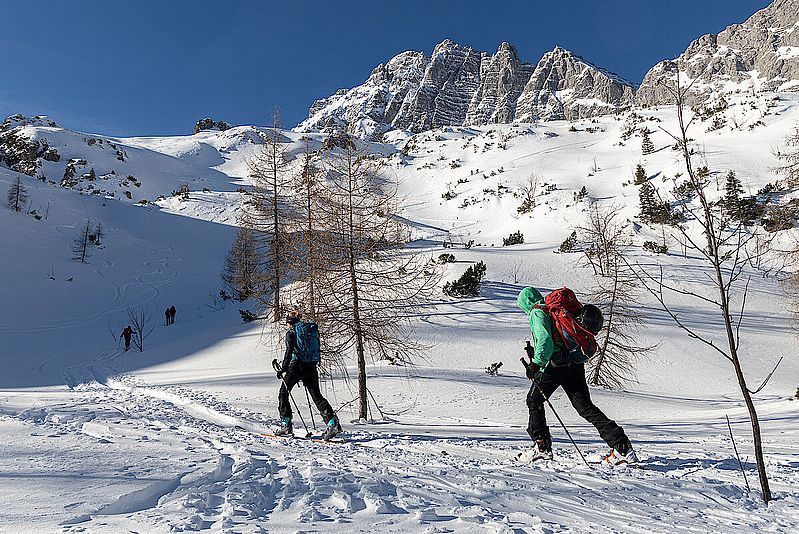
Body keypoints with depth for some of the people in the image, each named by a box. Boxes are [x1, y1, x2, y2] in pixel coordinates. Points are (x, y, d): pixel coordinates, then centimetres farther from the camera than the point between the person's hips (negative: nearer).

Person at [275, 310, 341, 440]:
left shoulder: (290, 333, -3)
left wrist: (283, 369, -11)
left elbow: (289, 352, -14)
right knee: (317, 396, 4)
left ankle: (286, 425, 14)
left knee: (283, 394, 15)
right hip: (311, 367, 5)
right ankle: (333, 422, -13)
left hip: (296, 367, -5)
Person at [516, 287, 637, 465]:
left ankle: (542, 446, 11)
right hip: (575, 364, 8)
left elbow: (546, 340, -20)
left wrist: (537, 363, -21)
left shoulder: (537, 313, -4)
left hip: (559, 364, -8)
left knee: (534, 400, 10)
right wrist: (536, 352, 28)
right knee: (585, 406, 8)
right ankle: (621, 444, 2)